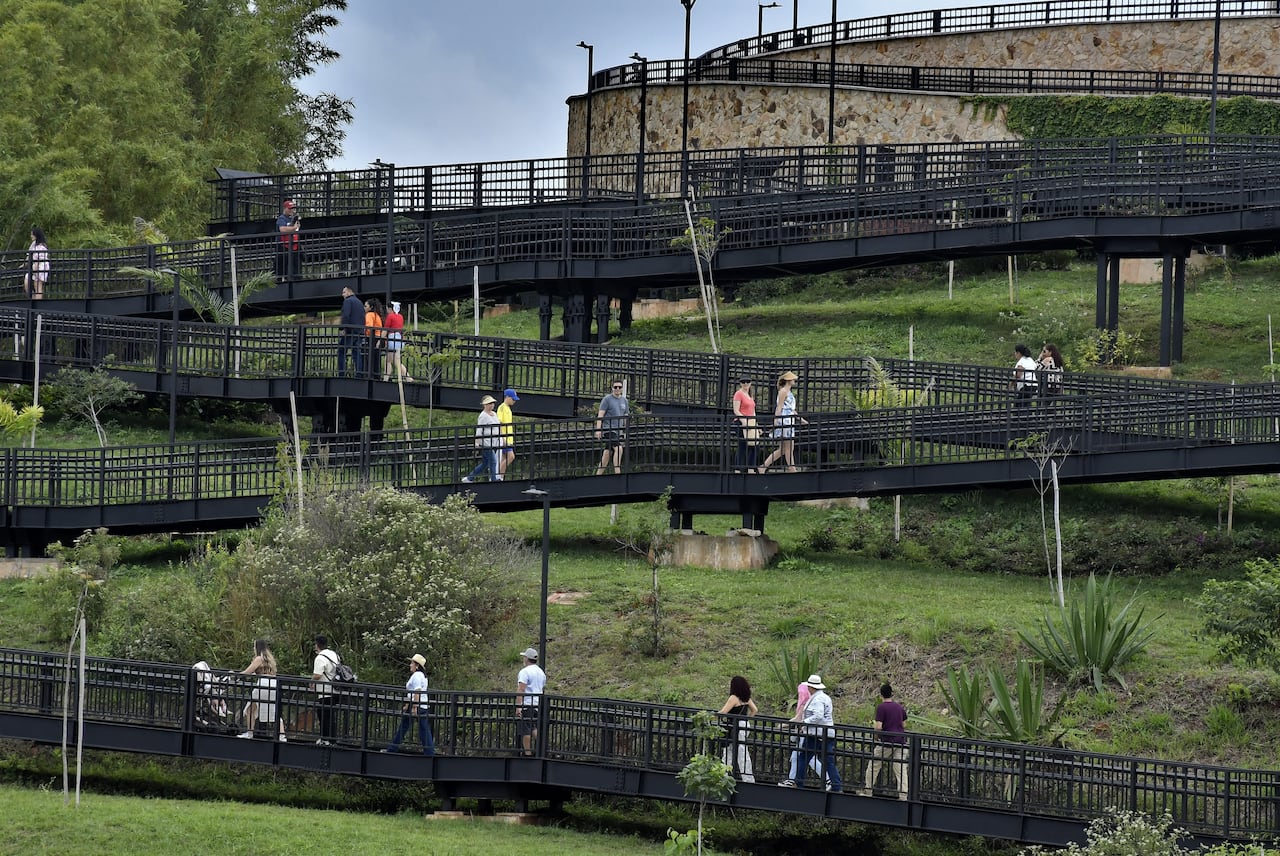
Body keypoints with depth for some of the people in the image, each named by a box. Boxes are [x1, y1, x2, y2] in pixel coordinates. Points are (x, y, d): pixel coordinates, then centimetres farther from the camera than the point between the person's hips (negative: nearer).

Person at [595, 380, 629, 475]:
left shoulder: (624, 400, 16)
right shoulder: (607, 399, -3)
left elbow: (625, 417, 22)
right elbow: (600, 415, -7)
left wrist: (625, 432, 19)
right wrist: (598, 429, -15)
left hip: (618, 430, 7)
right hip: (608, 429, -7)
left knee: (607, 453, 8)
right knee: (618, 449, -22)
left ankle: (598, 474, 14)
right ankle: (617, 473, -24)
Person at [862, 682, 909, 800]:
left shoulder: (881, 707, -8)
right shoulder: (900, 707, 10)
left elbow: (878, 727, -15)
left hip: (887, 742, -5)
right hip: (901, 742, 5)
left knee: (873, 767, 11)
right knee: (901, 770, 1)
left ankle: (868, 792, 17)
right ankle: (903, 796, -6)